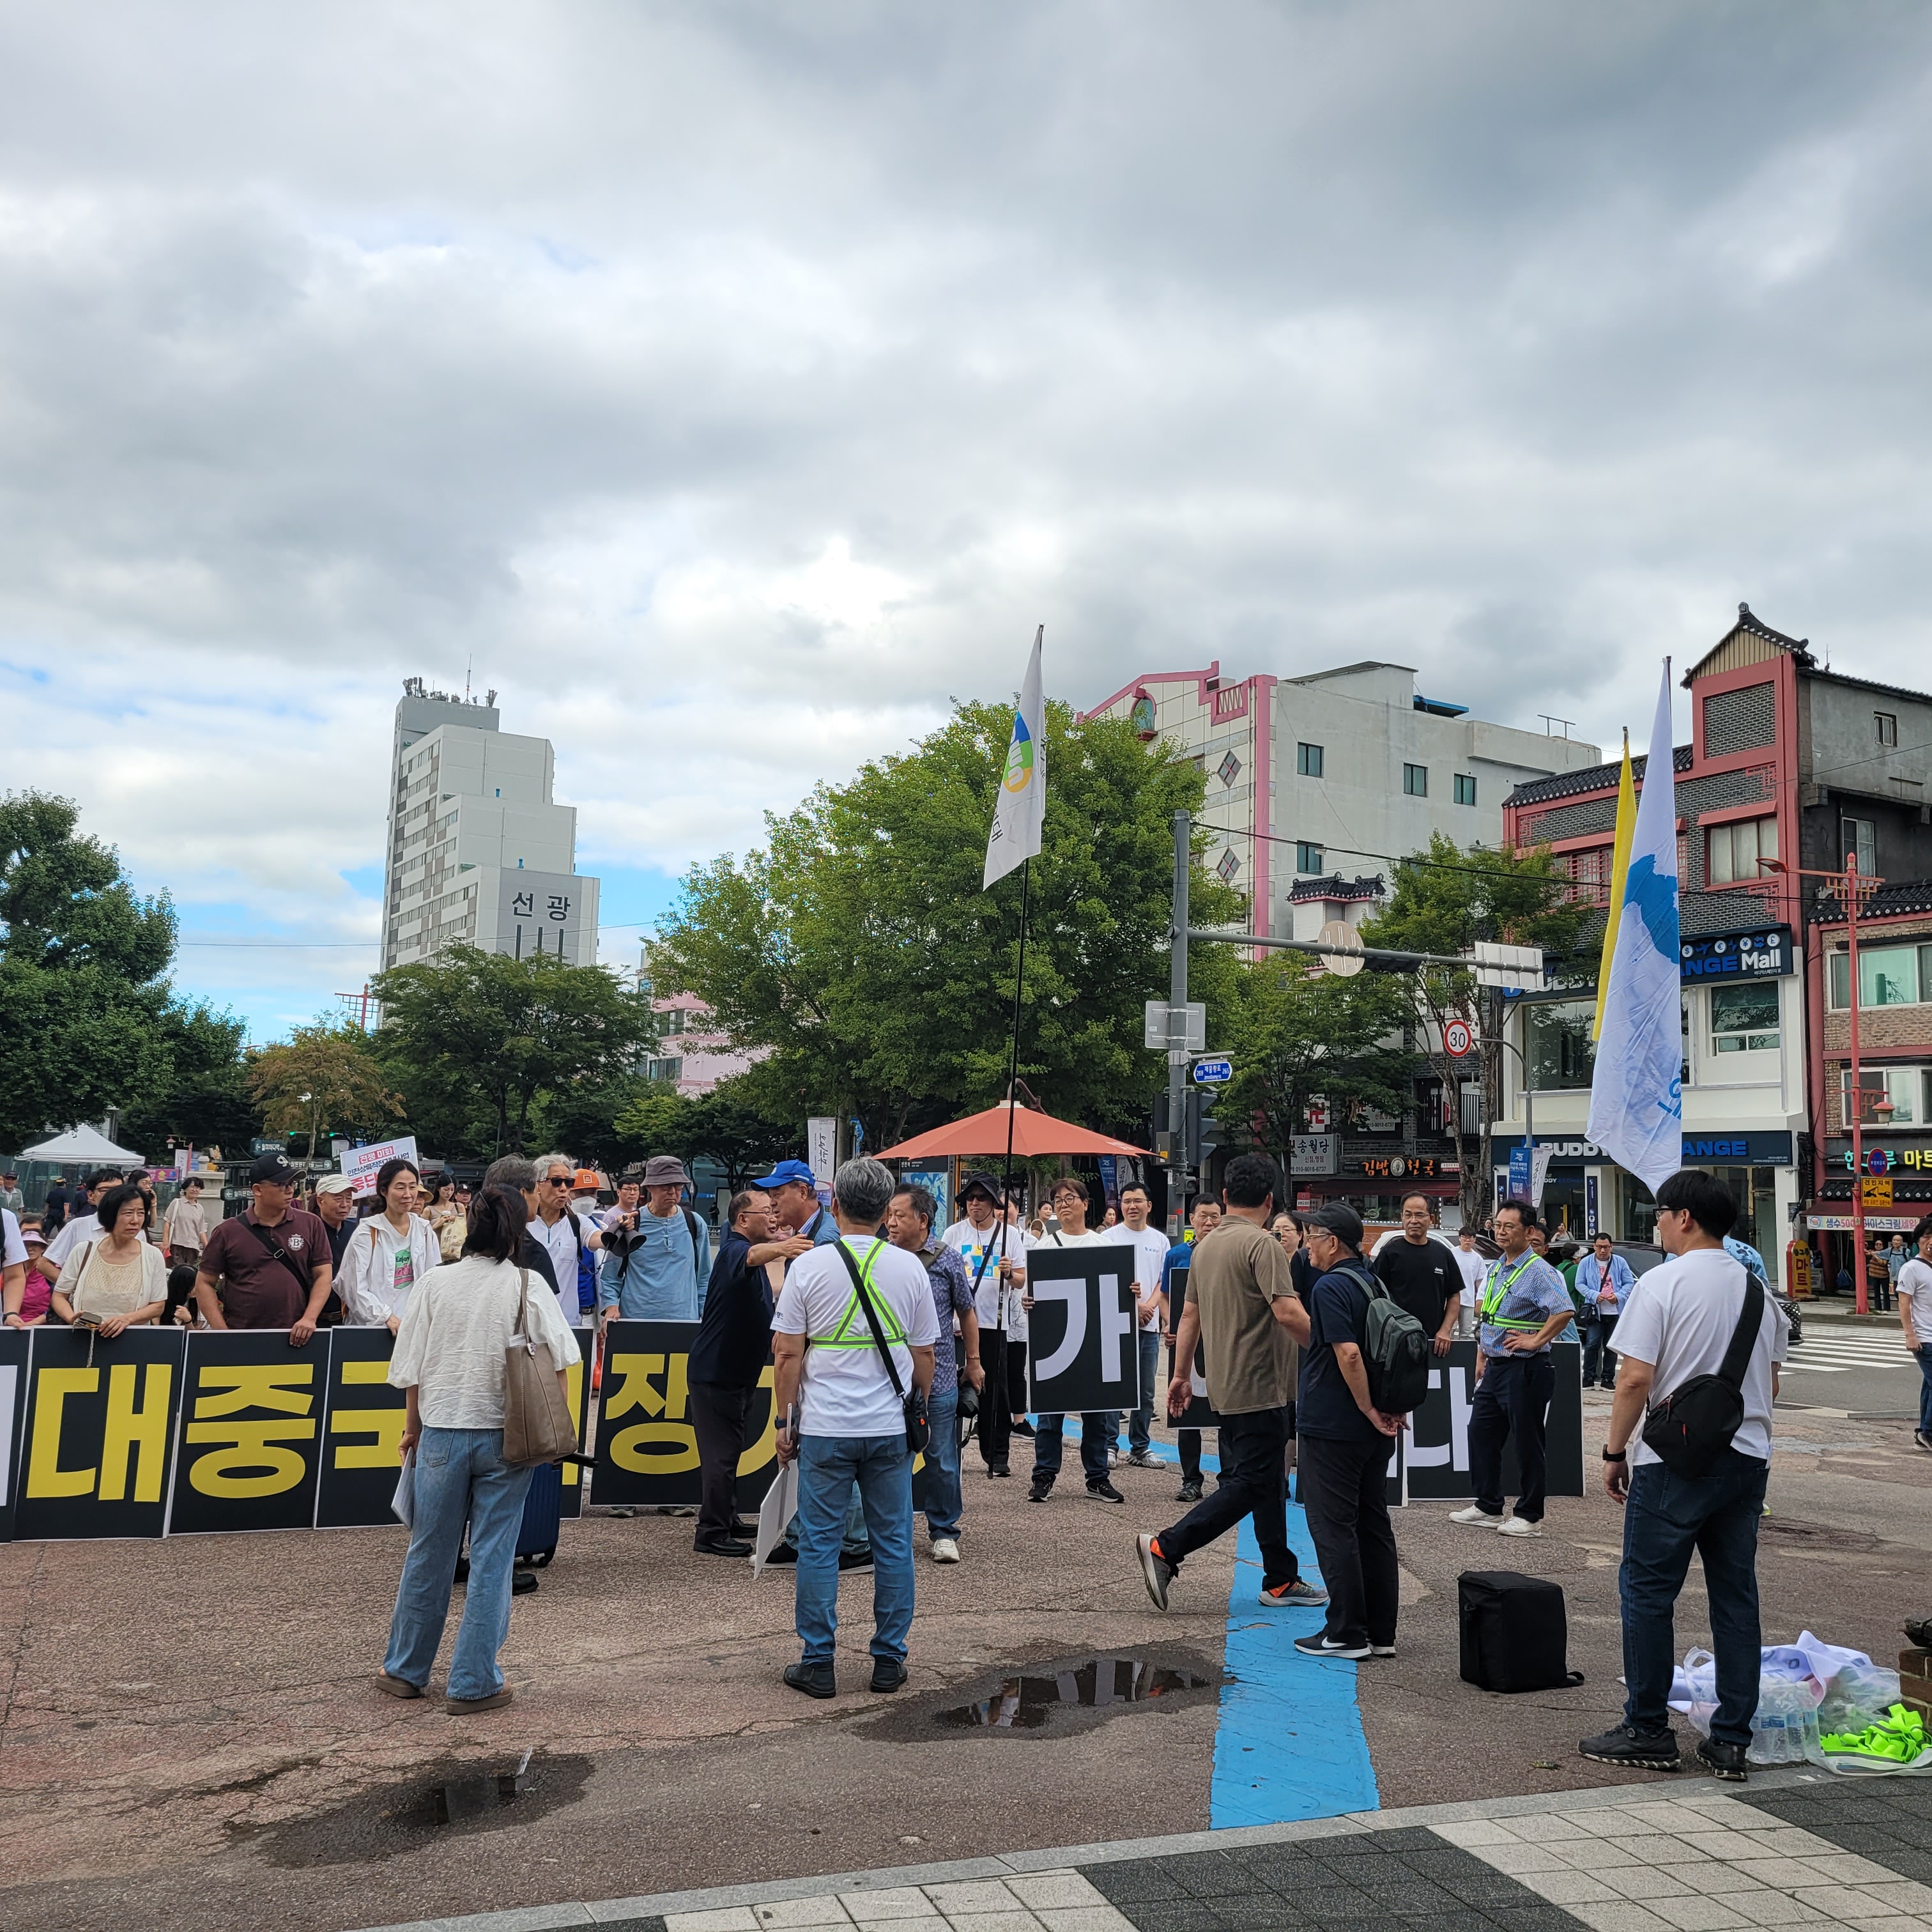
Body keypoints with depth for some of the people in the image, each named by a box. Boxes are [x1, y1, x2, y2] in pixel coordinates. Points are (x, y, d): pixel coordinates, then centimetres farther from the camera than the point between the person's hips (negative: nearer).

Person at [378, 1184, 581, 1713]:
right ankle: (473, 1683, 9)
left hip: (443, 1432, 2)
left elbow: (412, 1367, 2)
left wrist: (412, 1426, 14)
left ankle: (405, 1670, 28)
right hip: (507, 1435, -1)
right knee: (492, 1559, 5)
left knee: (428, 1555, 14)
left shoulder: (435, 1283, -2)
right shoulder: (529, 1286, -6)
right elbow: (559, 1364, -4)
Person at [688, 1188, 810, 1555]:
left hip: (737, 1371, 10)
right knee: (721, 1453, -6)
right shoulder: (734, 1250, -20)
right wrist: (779, 1248, -65)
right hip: (716, 1371, -10)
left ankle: (727, 1521, 31)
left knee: (727, 1450, 19)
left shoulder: (749, 1245, 12)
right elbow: (751, 1256, -44)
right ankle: (712, 1535, 0)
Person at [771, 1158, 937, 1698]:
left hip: (825, 1427, -2)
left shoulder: (810, 1265, -5)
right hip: (890, 1428, 2)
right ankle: (889, 1660, 15)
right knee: (893, 1543, 9)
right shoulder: (909, 1268, 1)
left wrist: (784, 1420, 4)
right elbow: (924, 1355, 8)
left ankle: (817, 1664, 10)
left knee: (818, 1544, 5)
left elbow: (787, 1354, -5)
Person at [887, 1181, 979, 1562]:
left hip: (938, 1377, -1)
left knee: (941, 1459, 5)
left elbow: (967, 1312, 9)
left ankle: (943, 1532, 18)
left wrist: (974, 1361, 10)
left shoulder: (948, 1259, 0)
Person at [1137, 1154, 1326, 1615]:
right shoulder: (1262, 1244, -15)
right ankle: (1165, 1548, -8)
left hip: (1226, 1384, 9)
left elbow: (1189, 1316, 16)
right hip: (1259, 1386, -9)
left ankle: (1281, 1581, 20)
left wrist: (1181, 1374, 22)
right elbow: (1288, 1312, -24)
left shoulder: (1206, 1246, 11)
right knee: (1251, 1484, -4)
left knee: (1268, 1481, 14)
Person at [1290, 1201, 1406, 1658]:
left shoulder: (1330, 1287, -16)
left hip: (1331, 1427, -9)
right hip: (1372, 1431, 9)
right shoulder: (1373, 1283, 12)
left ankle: (1347, 1633, 4)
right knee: (1374, 1526, 12)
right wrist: (1386, 1410, 13)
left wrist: (1368, 1410, -17)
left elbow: (1348, 1354, -25)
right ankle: (1381, 1633, 17)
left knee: (1333, 1528, 0)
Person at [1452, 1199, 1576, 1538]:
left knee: (1527, 1444, 2)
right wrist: (1481, 1358, 19)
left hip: (1524, 1370, -9)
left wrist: (1535, 1340, -21)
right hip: (1493, 1367, 9)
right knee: (1481, 1434, 12)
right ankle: (1488, 1507, 23)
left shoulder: (1538, 1271, -15)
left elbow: (1565, 1312, -28)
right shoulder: (1494, 1269, 12)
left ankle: (1529, 1516, 12)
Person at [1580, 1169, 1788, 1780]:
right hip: (1748, 1457, 7)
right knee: (1736, 1597, 10)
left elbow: (1635, 1379, -15)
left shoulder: (1663, 1283, -11)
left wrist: (1615, 1451, -5)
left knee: (1647, 1593, 3)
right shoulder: (1758, 1289, 9)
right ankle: (1731, 1741, 14)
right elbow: (1771, 1383, 17)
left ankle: (1648, 1732, 9)